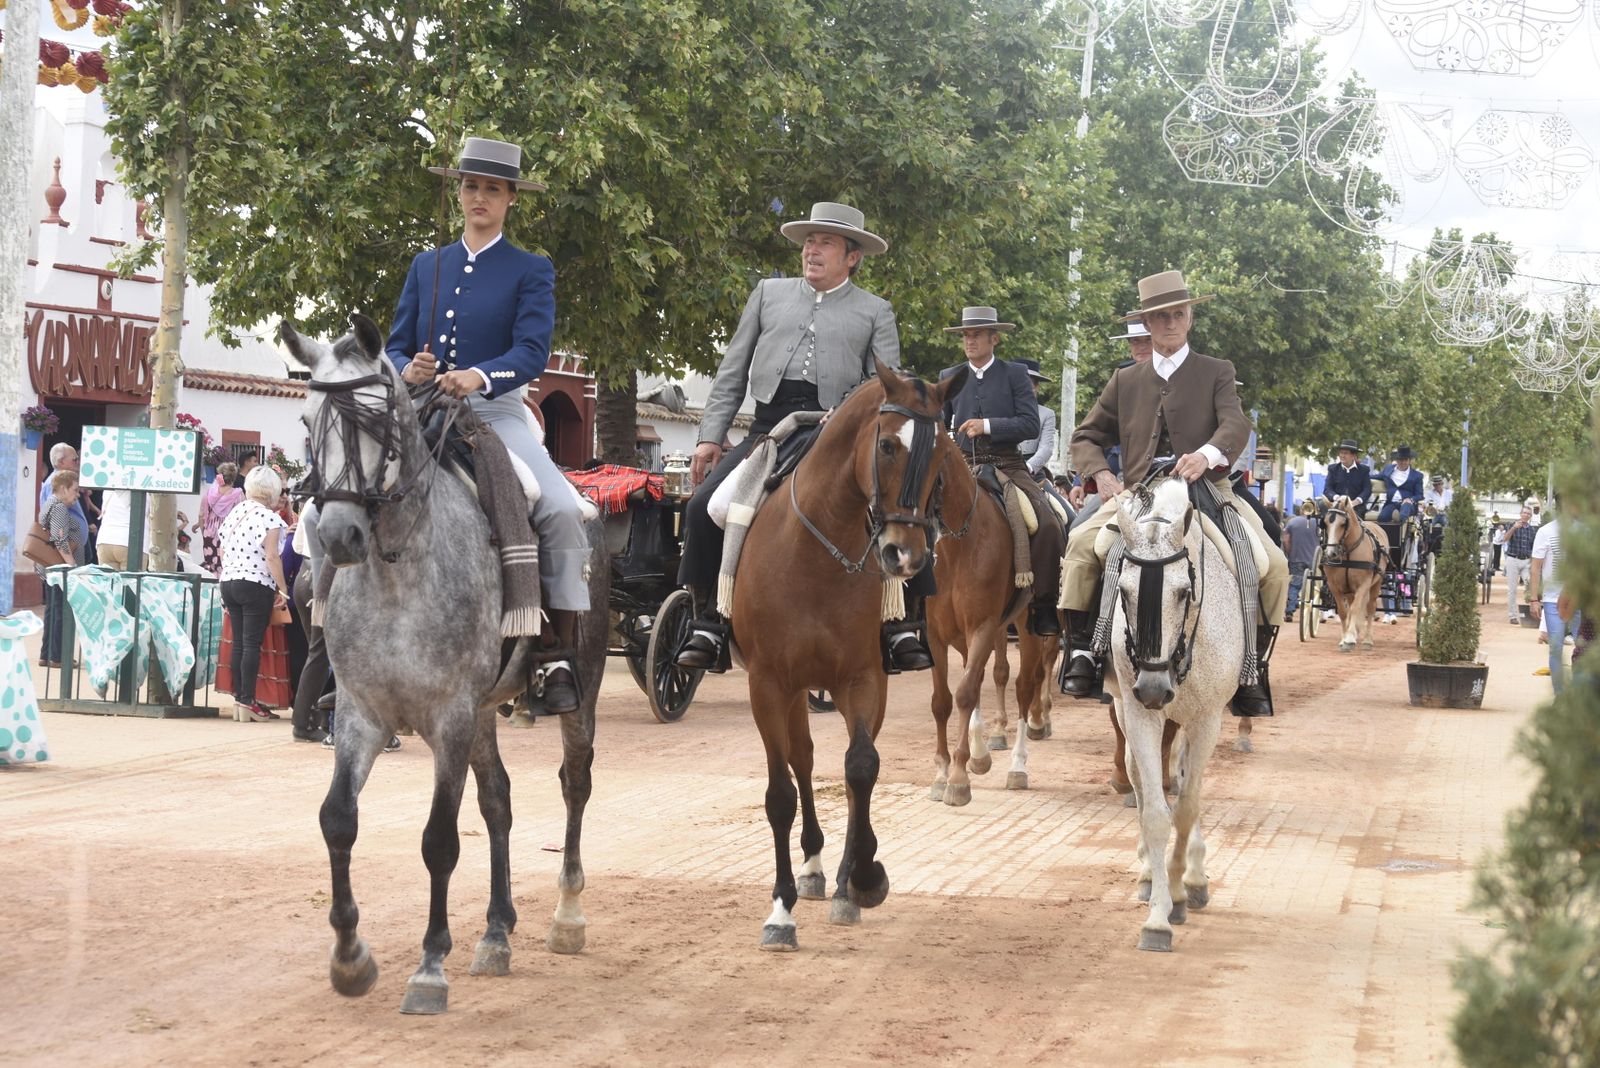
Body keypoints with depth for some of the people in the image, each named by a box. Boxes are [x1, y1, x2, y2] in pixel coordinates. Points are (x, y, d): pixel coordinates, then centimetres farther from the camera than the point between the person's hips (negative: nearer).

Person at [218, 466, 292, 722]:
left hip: (228, 582, 7)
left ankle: (238, 699, 10)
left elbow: (222, 552, 16)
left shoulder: (233, 514, 11)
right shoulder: (269, 518, -10)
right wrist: (283, 590, -10)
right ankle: (247, 702, -8)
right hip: (256, 585, -7)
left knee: (238, 643, 9)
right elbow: (271, 557, -15)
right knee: (252, 644, -6)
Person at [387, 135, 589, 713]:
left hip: (496, 413, -3)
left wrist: (480, 376, -29)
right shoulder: (426, 266, 18)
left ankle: (559, 657, -19)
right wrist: (407, 371, -12)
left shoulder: (531, 272, 6)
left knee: (562, 509, -26)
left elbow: (533, 351, -9)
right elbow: (396, 345, 13)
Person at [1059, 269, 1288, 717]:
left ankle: (1249, 669, -11)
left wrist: (1207, 455, -33)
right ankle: (1082, 651, -19)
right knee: (1082, 545, -26)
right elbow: (1086, 438, 16)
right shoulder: (1125, 381, 15)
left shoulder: (1218, 373, 8)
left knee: (1272, 566, -22)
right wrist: (1102, 475, -7)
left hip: (1207, 491, -1)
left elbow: (1236, 426, -10)